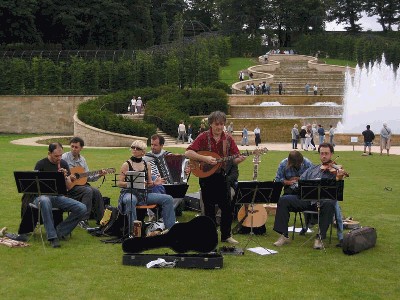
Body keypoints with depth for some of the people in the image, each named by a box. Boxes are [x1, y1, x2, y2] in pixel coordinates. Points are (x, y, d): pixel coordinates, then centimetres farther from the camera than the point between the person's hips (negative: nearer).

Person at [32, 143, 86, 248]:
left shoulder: (63, 164, 9)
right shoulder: (41, 164, -3)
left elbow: (69, 187, 8)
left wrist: (65, 177, -12)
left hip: (58, 197, 4)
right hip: (42, 196, -4)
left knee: (82, 208, -19)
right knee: (45, 201, -43)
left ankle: (60, 231, -9)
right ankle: (52, 237, -37)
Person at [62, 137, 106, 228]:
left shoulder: (82, 159, 16)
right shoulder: (65, 157, -3)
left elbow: (87, 177, 18)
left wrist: (98, 175, 5)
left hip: (82, 183, 6)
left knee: (96, 192, -20)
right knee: (88, 191, -29)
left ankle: (100, 219, -10)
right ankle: (83, 220, -26)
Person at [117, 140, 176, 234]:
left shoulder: (147, 165, 13)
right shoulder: (126, 165, 1)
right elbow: (119, 183, -3)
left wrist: (154, 183, -6)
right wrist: (131, 184, -21)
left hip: (145, 193, 4)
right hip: (130, 193, -4)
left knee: (168, 199, -12)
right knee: (130, 200, -42)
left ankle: (169, 228, -7)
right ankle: (133, 230, -34)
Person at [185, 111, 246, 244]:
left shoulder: (228, 139, 2)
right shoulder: (204, 137, -7)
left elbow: (234, 159, 1)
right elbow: (188, 153, -14)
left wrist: (239, 159, -22)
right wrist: (205, 158, -24)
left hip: (223, 176, 3)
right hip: (206, 177, -3)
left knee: (227, 207, 6)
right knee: (209, 208, 6)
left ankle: (226, 235, 20)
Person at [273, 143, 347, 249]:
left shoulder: (335, 171, 9)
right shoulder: (312, 169, 23)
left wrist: (339, 178, -26)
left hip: (323, 200, -4)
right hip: (306, 198, 4)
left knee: (329, 204, -39)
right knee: (283, 200, -16)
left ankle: (320, 238, -30)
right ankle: (284, 236, -13)